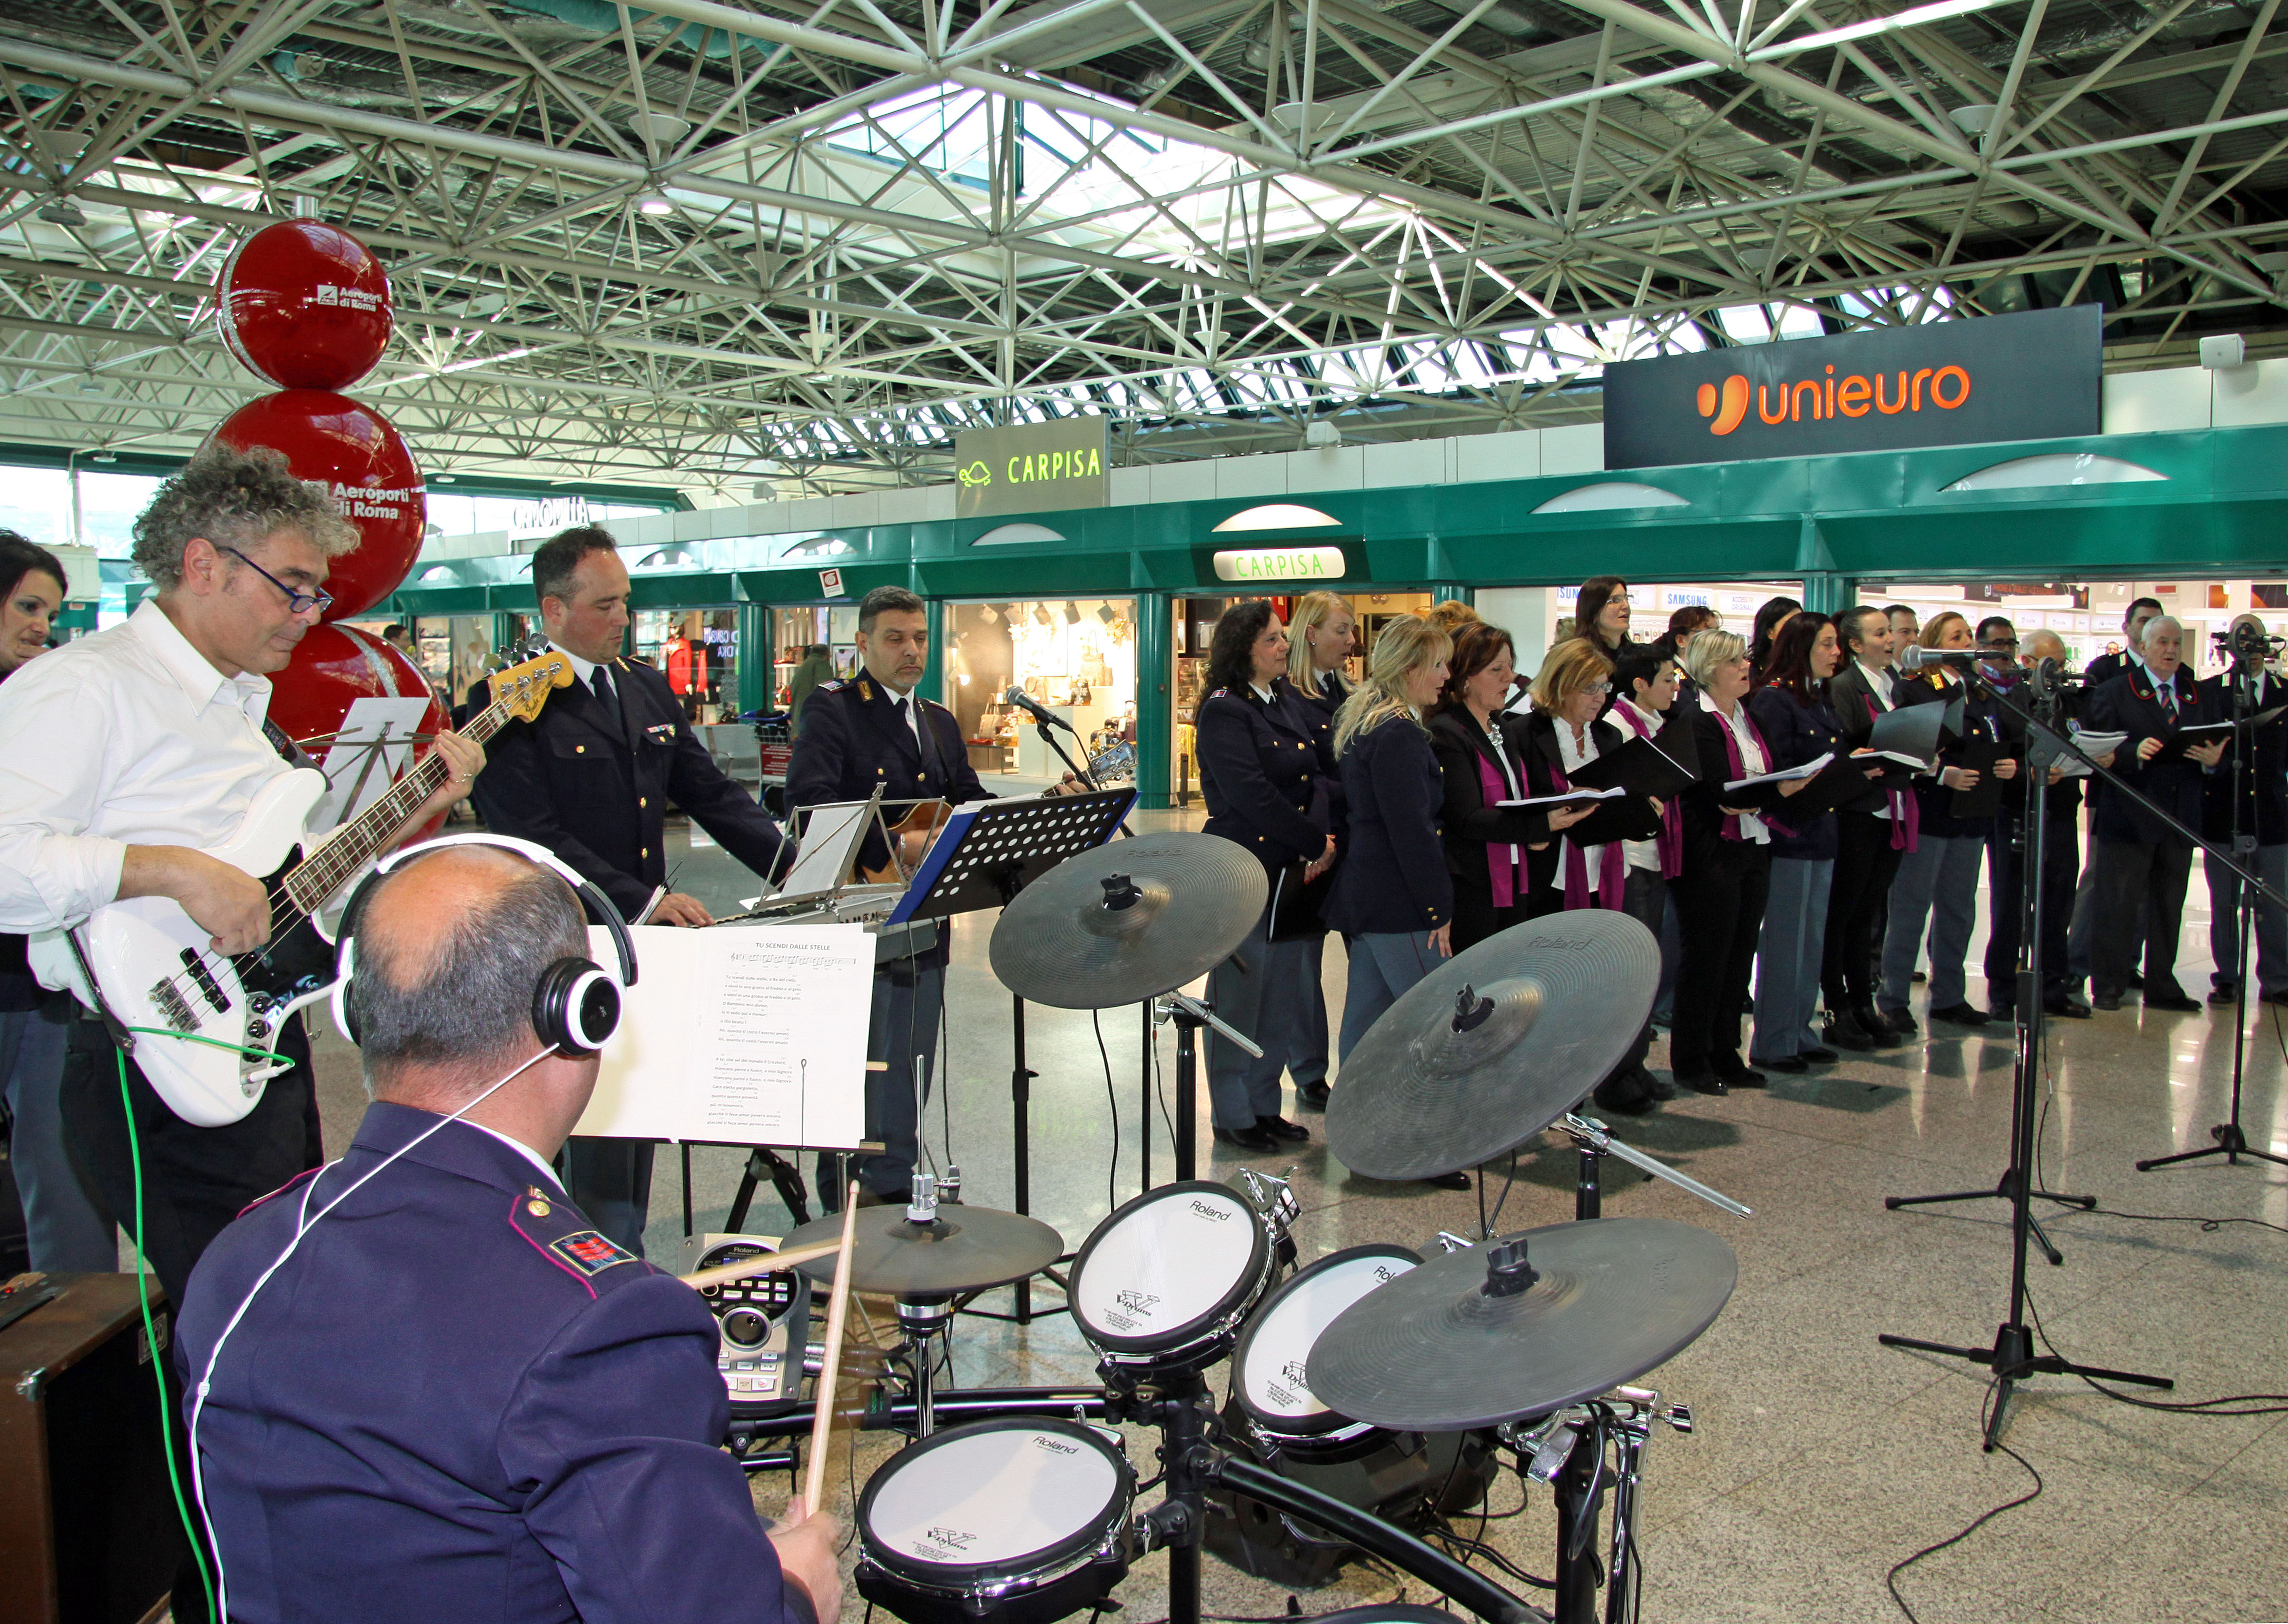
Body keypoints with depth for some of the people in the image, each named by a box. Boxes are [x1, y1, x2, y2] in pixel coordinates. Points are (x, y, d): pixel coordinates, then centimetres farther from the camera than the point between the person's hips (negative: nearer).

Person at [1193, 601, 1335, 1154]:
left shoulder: (1291, 704, 12)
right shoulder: (1224, 712, -11)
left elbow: (1323, 775, 7)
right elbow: (1252, 794, -20)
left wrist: (1325, 838, -11)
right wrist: (1316, 843, -15)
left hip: (1294, 871, 8)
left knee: (1283, 995, 13)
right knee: (1239, 995, 2)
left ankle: (1264, 1105, 26)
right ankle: (1232, 1117, 15)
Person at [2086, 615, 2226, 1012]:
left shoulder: (2200, 696, 14)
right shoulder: (2114, 692, 0)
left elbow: (2218, 750, 10)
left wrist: (2212, 761, -13)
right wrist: (2135, 753, -25)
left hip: (2181, 818, 5)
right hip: (2129, 815, -5)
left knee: (2169, 907, 10)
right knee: (2117, 906, -2)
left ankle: (2162, 987, 18)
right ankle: (2107, 987, 6)